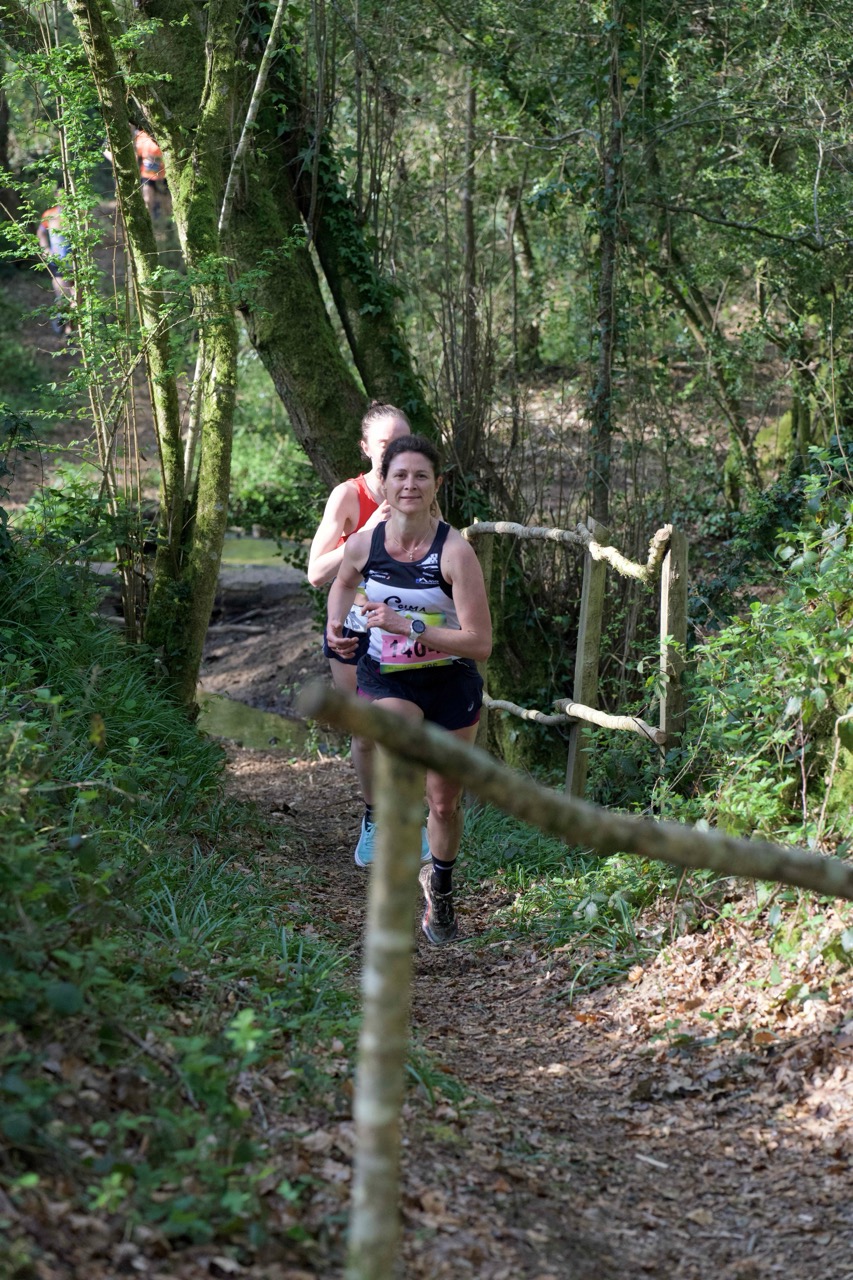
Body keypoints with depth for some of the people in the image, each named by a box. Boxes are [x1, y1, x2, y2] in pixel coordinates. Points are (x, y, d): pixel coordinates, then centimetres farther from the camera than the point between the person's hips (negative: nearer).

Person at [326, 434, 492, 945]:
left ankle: (441, 887, 43)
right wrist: (336, 626, -2)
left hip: (451, 685, -1)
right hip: (386, 679, 1)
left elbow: (480, 643, -24)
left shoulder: (455, 550, -21)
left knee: (445, 802, 12)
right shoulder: (364, 544, -10)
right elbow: (343, 584, 17)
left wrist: (407, 626, -30)